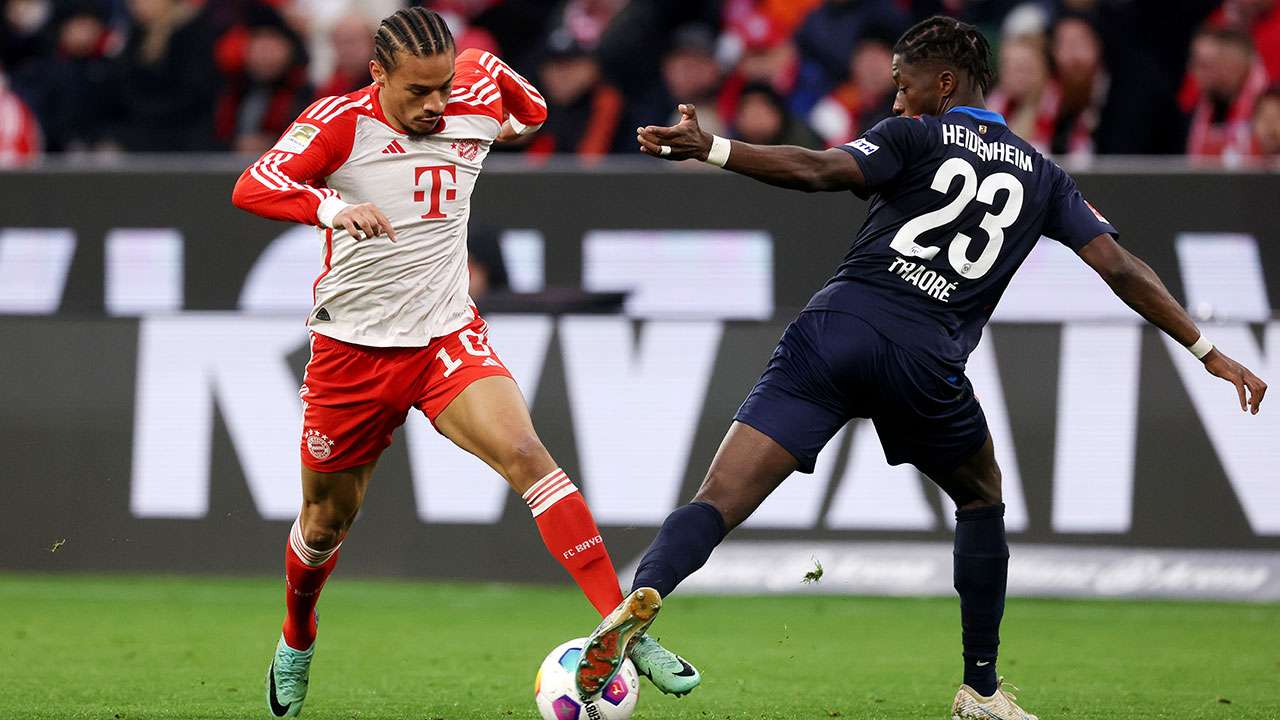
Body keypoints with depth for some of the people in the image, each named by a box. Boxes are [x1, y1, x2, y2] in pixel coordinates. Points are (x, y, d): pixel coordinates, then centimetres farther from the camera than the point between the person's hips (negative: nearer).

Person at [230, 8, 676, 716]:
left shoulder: (475, 102, -1)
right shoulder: (341, 120, -13)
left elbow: (509, 88, 25)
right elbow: (252, 187, -30)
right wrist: (330, 205, -43)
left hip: (448, 336, 1)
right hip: (352, 348, -1)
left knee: (523, 451, -25)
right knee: (324, 523, 13)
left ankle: (620, 624, -32)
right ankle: (296, 641, 45)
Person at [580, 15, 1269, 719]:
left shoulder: (915, 136, 11)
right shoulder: (1041, 176, 21)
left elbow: (820, 171, -8)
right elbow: (1121, 269, 17)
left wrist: (708, 149, -16)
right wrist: (1209, 352, 22)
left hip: (836, 329, -2)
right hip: (927, 364, 2)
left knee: (717, 504, -10)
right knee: (982, 504, 30)